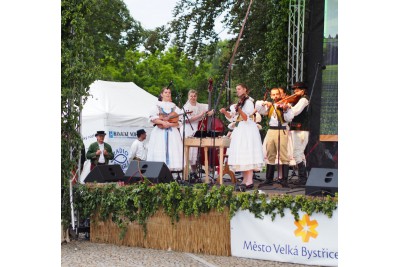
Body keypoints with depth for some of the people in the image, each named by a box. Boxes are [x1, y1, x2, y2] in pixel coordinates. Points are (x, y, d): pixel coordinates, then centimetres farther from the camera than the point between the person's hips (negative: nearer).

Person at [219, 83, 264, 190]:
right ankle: (245, 180, 8)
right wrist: (225, 112, -1)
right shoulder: (240, 102, 19)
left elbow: (247, 118, -14)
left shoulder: (248, 102, -7)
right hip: (239, 131, 9)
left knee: (247, 156, -13)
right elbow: (231, 117, 17)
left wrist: (239, 110, -25)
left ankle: (249, 181, -17)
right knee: (242, 157, 6)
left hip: (247, 130, -9)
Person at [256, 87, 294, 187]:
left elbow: (289, 119, -8)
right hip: (271, 131, 5)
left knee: (283, 156, -8)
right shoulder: (270, 106, 16)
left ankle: (284, 180, -8)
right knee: (270, 156, 9)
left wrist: (285, 110, -22)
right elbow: (258, 109, 8)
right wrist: (264, 103, -8)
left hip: (281, 131, -5)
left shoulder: (285, 105, 2)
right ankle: (269, 179, 16)